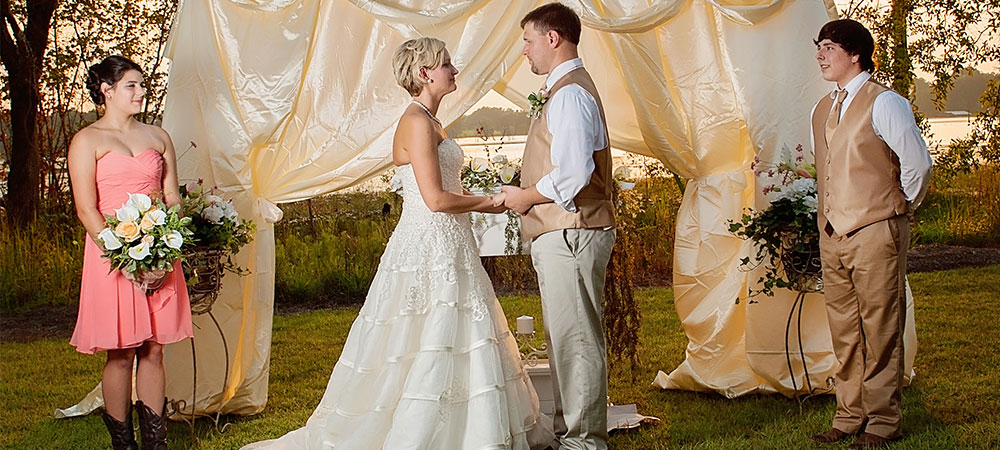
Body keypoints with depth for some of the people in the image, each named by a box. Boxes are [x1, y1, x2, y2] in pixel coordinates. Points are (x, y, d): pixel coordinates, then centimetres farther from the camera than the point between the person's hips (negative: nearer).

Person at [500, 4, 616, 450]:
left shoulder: (570, 93, -17)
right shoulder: (563, 89, 17)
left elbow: (573, 172, -26)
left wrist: (525, 196, -13)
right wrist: (525, 194, 14)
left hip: (570, 233, -11)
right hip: (561, 233, 11)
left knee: (576, 339, -4)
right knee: (566, 337, 18)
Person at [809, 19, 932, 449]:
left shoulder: (884, 103, -8)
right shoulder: (821, 110, 14)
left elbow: (917, 163, -7)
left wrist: (900, 208, 4)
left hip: (875, 232, -7)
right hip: (832, 235, 7)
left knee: (879, 328, -1)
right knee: (844, 330, 10)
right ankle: (850, 416, 18)